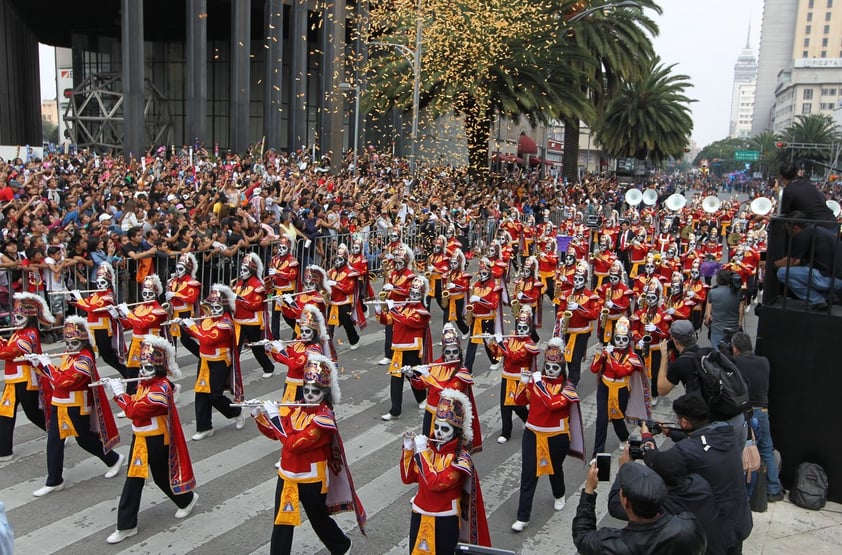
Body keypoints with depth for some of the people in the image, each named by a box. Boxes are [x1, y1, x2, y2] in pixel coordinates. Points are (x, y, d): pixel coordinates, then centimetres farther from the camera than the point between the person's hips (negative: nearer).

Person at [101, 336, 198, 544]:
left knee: (162, 477, 11)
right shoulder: (145, 382, 5)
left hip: (156, 440, -8)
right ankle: (126, 525, 15)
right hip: (140, 438, 8)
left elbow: (134, 411, -28)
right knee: (133, 480, 8)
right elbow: (134, 406, 7)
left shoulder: (162, 387, -25)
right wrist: (116, 389, -4)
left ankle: (187, 499, 38)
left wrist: (119, 392, -19)